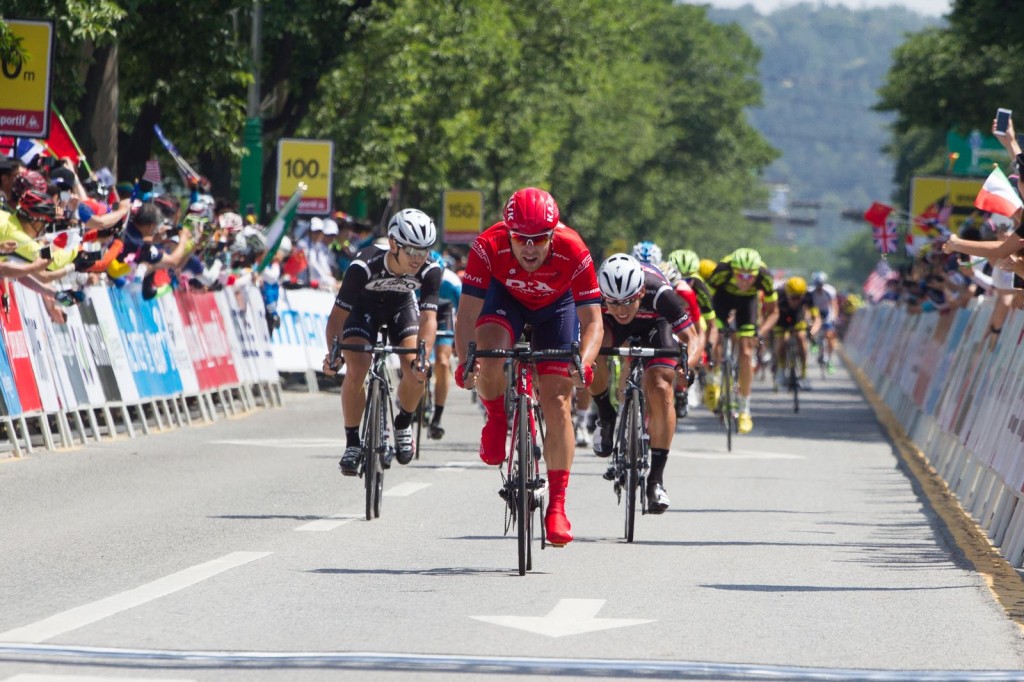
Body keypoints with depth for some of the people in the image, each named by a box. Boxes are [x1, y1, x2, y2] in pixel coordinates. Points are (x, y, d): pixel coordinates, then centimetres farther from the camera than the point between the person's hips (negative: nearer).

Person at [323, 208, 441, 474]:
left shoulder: (430, 270, -31)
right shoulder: (364, 265, -38)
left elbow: (428, 318, -32)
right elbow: (338, 314, -34)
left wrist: (423, 358, -49)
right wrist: (332, 353, -50)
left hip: (402, 305, 2)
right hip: (364, 306, -2)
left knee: (416, 372, -18)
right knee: (356, 371, -22)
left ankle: (403, 424, 12)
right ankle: (352, 442, -5)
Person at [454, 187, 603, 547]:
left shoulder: (573, 252, -36)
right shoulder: (489, 247, -36)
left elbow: (592, 320, -36)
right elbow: (467, 314, -34)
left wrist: (584, 364, -54)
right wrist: (465, 362, -51)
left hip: (556, 306, 0)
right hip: (506, 297, 0)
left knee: (557, 404, -9)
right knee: (488, 351, -32)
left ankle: (557, 507, 1)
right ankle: (496, 420, 0)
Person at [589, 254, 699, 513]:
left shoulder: (659, 293, -39)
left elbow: (691, 338, -32)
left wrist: (687, 364, -53)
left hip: (654, 324, -1)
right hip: (610, 326, 1)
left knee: (661, 390, -19)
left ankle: (656, 479, -11)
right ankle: (606, 418, -6)